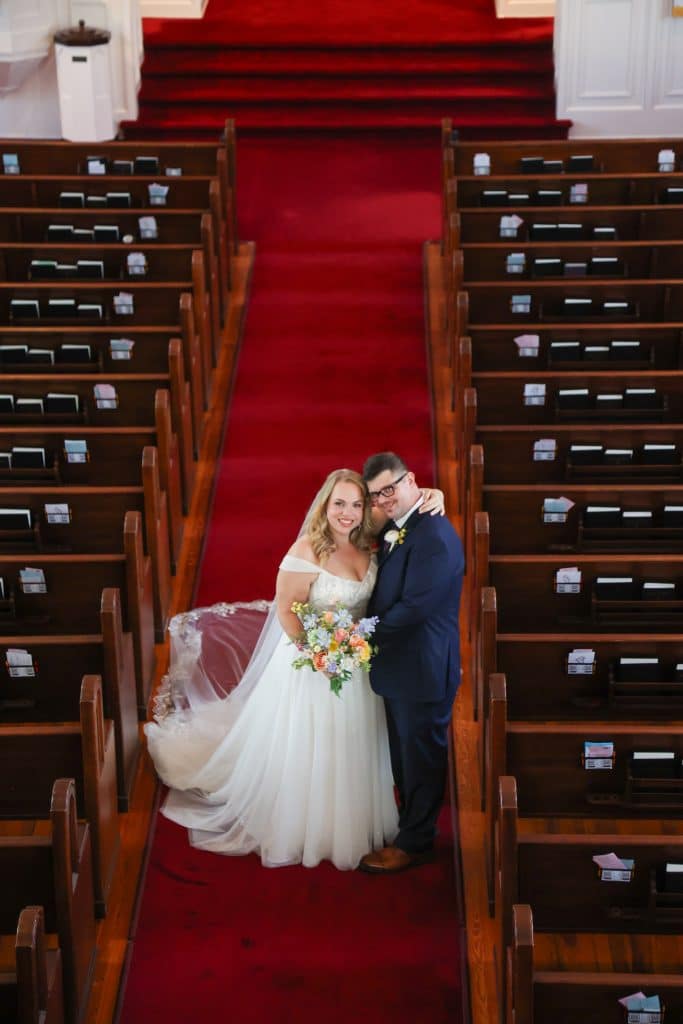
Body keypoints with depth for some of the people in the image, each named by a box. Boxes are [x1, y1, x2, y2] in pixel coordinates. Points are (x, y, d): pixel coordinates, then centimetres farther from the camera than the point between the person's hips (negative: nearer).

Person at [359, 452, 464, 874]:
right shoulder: (393, 528, 8)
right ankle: (409, 821, 37)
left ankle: (415, 842, 19)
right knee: (404, 754, 21)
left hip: (423, 669, -9)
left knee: (420, 756, 6)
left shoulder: (434, 537, -23)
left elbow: (414, 606, -26)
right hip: (399, 665, 9)